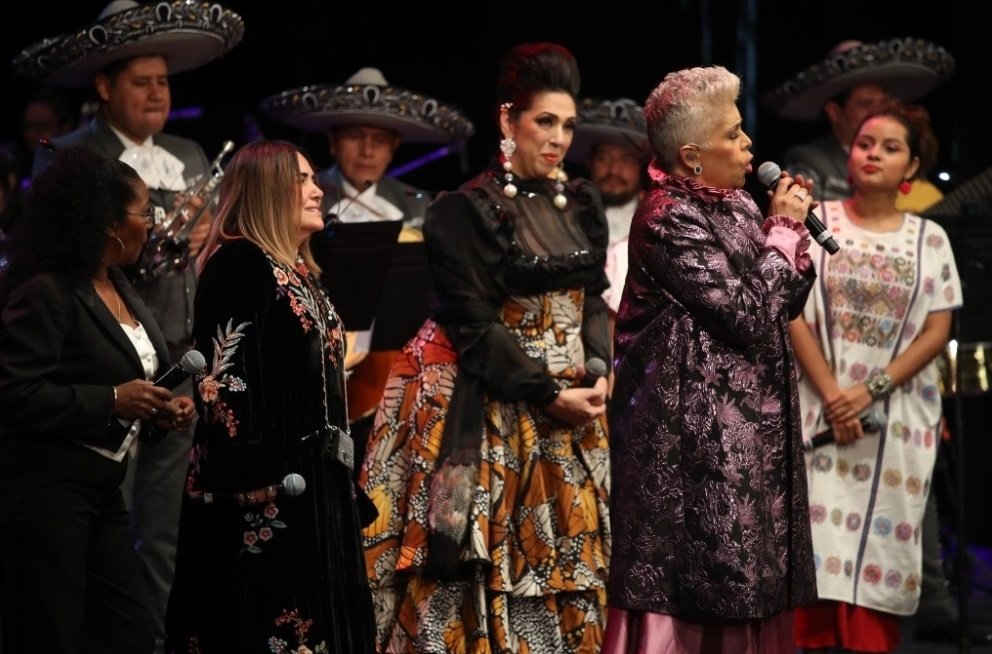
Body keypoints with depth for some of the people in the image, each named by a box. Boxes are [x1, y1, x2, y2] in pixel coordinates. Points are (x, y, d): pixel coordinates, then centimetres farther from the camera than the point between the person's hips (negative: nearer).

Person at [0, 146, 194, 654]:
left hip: (100, 490, 9)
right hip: (43, 490, -9)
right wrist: (112, 401, -21)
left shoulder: (120, 290, 13)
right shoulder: (46, 293, -15)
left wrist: (160, 409, 5)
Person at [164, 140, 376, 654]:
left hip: (312, 482, 10)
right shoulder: (238, 263, -11)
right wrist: (252, 479, -24)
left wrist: (340, 472, 21)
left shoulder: (301, 274, 18)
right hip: (265, 485, -10)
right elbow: (222, 374, -18)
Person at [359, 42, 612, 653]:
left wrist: (599, 373, -7)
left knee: (568, 560, 6)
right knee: (497, 560, -5)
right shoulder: (466, 211, -10)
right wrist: (550, 396, -16)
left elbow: (593, 300, 12)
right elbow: (473, 326, -14)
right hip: (493, 413, -6)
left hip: (573, 406, 6)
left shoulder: (582, 204, 10)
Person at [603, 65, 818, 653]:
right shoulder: (669, 219, -16)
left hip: (751, 423, 8)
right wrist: (783, 228, -9)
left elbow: (786, 305, 16)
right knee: (692, 583, -6)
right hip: (694, 427, -8)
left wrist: (794, 229, 2)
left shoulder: (737, 204, 10)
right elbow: (748, 316, -20)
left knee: (743, 576, 9)